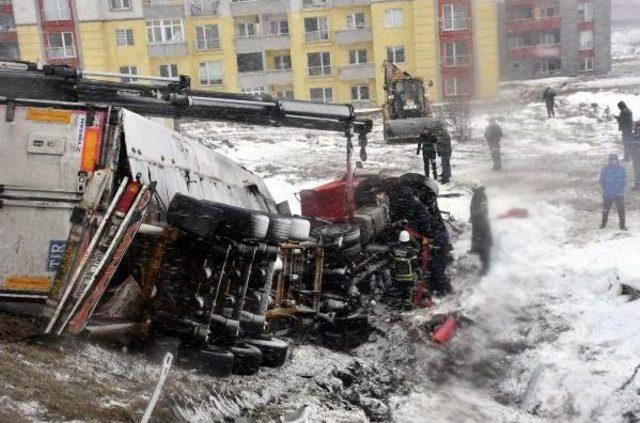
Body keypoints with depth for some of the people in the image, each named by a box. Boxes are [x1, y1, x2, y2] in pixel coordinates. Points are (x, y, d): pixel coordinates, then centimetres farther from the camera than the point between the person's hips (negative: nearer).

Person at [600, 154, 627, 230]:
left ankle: (622, 225, 15)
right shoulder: (605, 169, -4)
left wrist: (620, 190, -8)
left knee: (621, 210, 3)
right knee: (605, 210, 13)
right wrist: (606, 189, -8)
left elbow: (624, 181, 1)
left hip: (619, 194, 0)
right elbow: (602, 181, 0)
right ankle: (603, 223, 30)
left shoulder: (622, 169, -3)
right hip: (607, 195, 0)